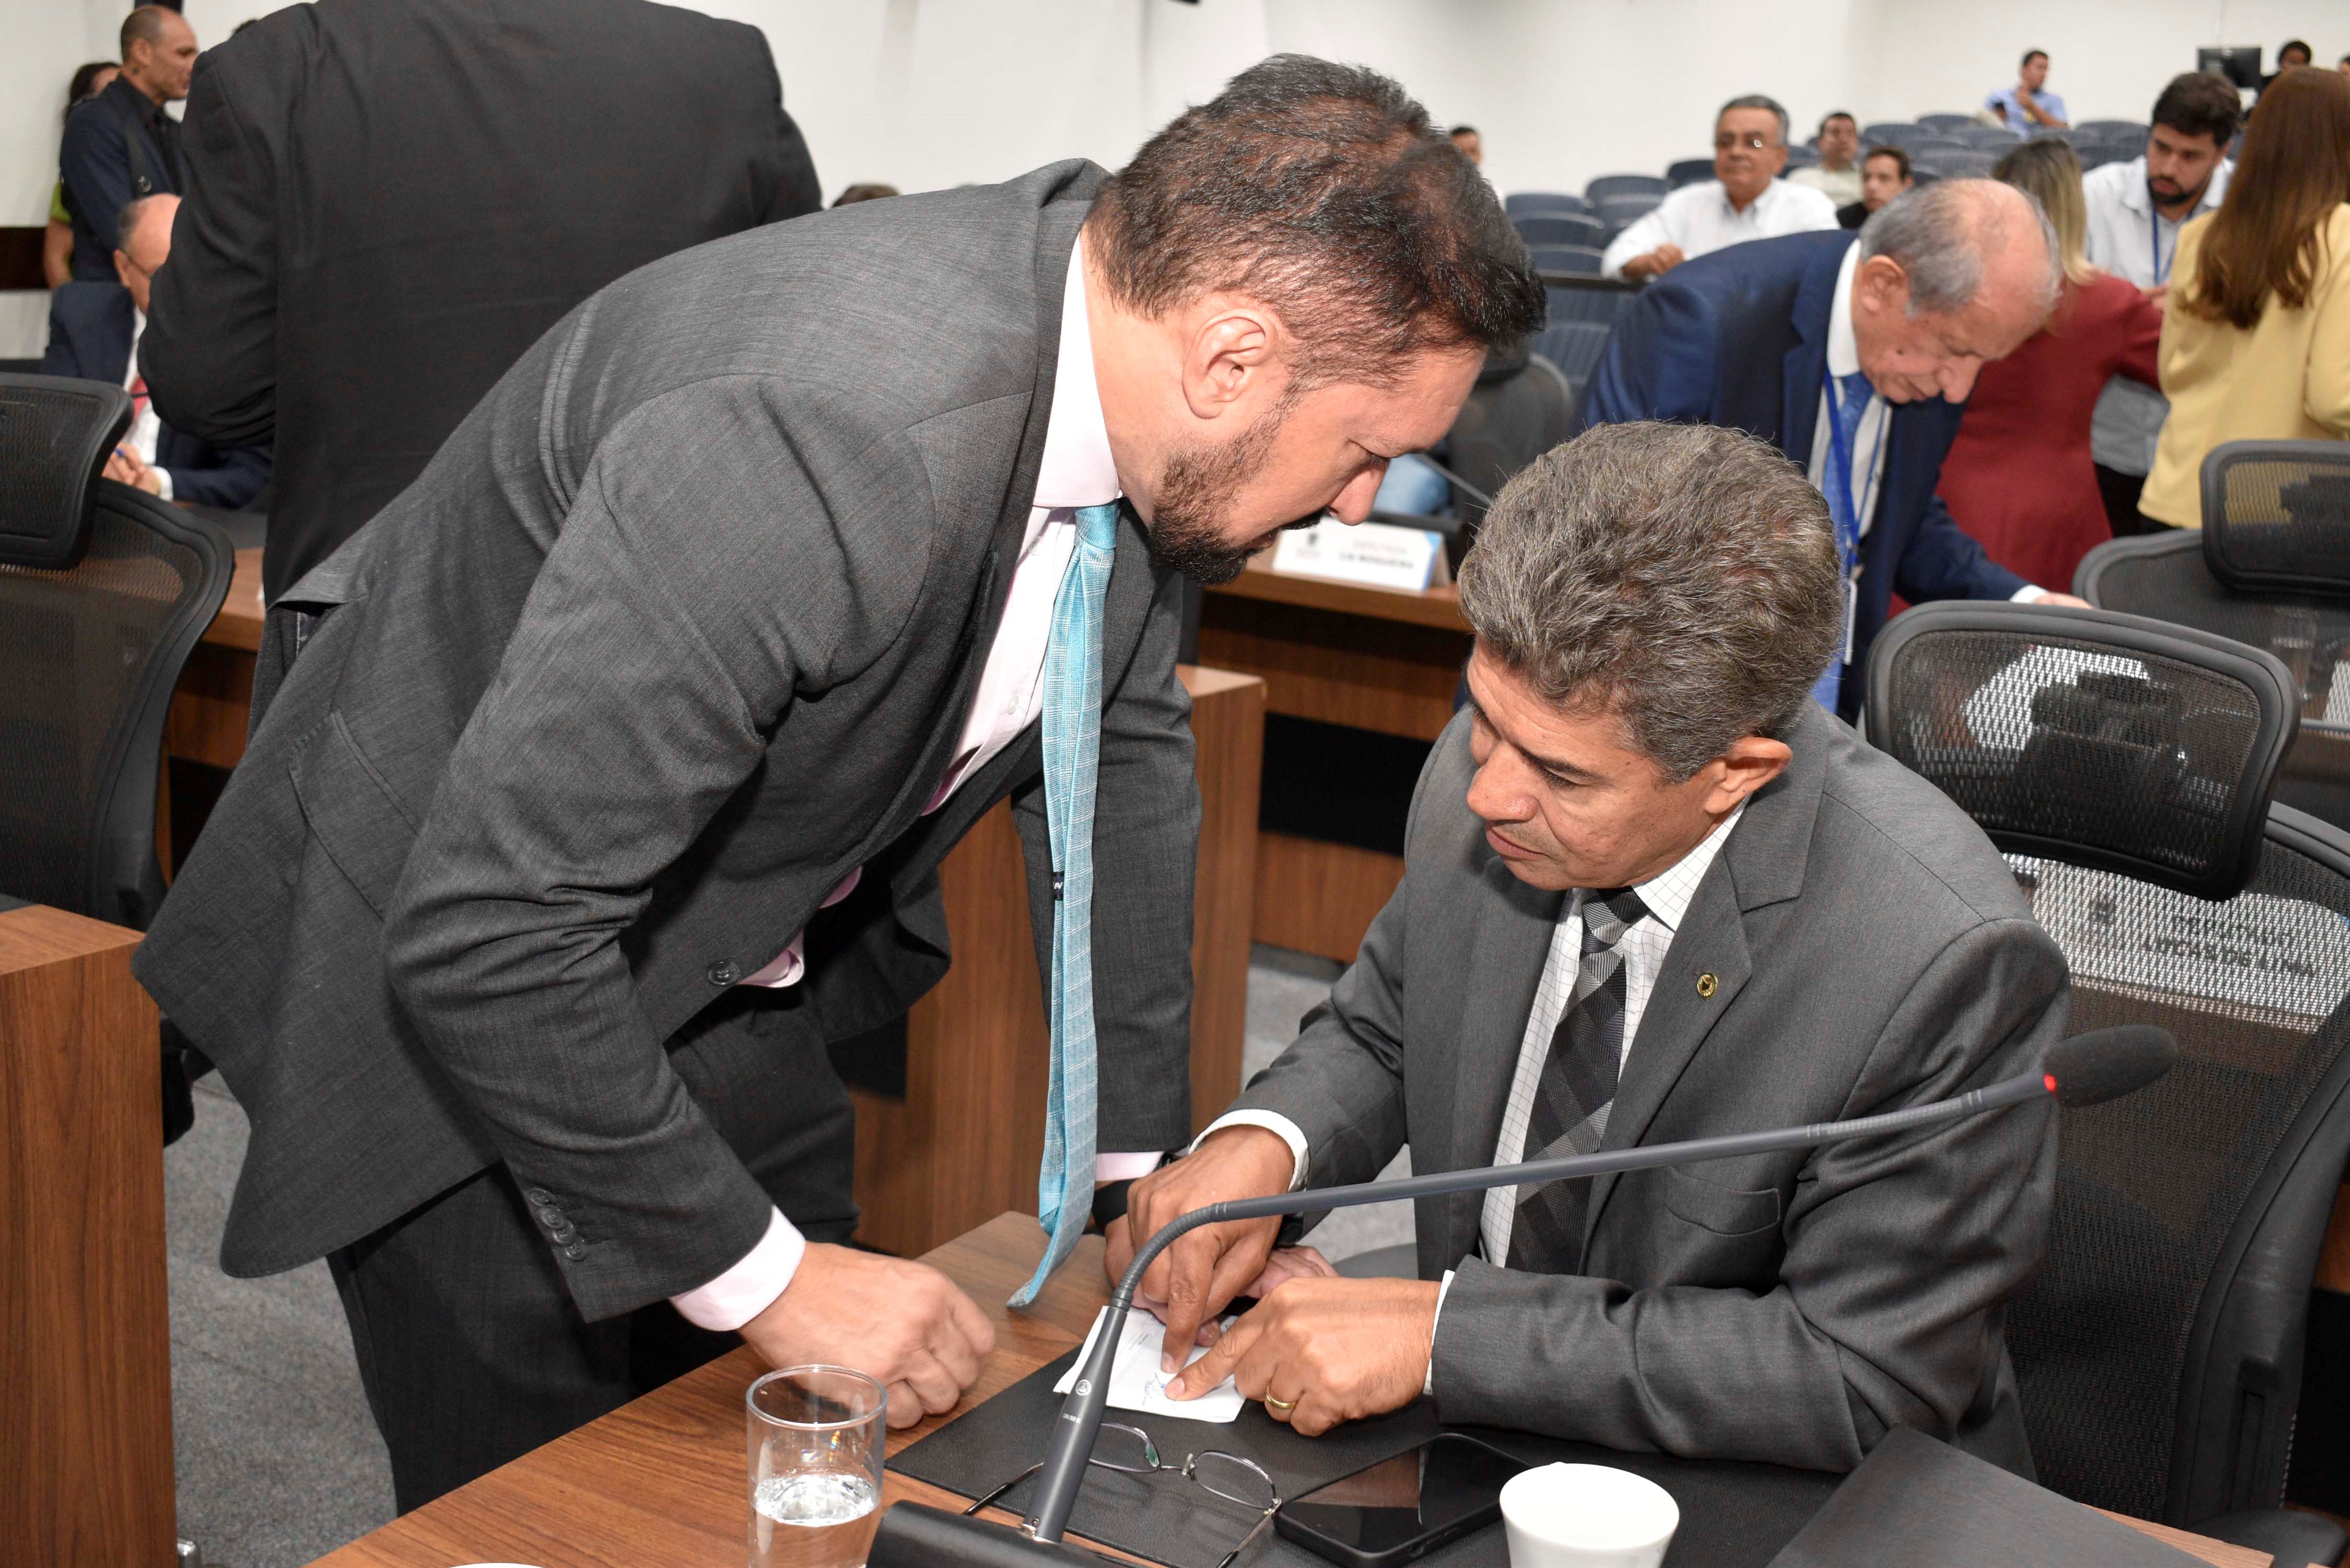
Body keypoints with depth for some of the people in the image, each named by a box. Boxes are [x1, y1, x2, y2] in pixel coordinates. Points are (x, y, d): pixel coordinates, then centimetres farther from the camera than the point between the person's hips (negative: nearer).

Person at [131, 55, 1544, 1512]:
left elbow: (1125, 744, 3)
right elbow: (488, 931, -34)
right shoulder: (808, 447, -39)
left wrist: (1142, 1166, 4)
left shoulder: (1127, 346, -13)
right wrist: (763, 1277, -25)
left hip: (729, 979, 7)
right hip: (445, 966, -7)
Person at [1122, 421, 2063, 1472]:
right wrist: (1261, 1143, -13)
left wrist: (1439, 1329, -25)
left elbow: (1864, 1381, -22)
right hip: (1479, 1457, 5)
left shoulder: (1948, 962, -26)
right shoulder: (1484, 777, -9)